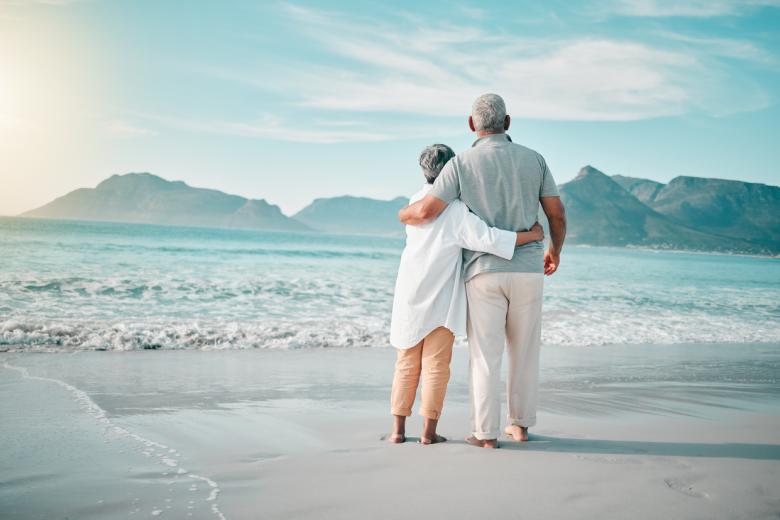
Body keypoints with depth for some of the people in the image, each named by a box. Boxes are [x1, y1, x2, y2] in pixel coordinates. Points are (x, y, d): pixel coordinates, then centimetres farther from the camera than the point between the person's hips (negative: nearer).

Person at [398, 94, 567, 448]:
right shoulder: (533, 159, 5)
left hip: (484, 272, -2)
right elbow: (557, 213, 8)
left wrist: (404, 215, 12)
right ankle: (520, 423, 23)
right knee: (524, 350, 15)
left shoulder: (462, 163, -4)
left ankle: (487, 433, 5)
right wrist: (555, 250, 26)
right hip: (527, 271, 3)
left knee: (485, 354, 3)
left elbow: (427, 211, -12)